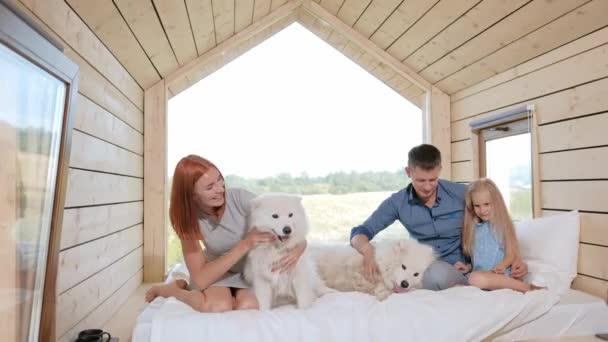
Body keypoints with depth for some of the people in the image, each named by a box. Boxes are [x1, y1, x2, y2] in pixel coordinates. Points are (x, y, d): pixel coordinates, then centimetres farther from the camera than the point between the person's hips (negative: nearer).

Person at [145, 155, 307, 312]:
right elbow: (200, 279, -26)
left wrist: (297, 250, -41)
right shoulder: (189, 219, -19)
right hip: (216, 271, 0)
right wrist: (244, 245, -35)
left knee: (248, 307, -30)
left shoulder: (240, 198, -23)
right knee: (219, 307, -31)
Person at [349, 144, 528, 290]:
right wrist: (367, 250, -29)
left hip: (463, 266, -1)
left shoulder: (461, 193, -6)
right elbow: (359, 233, -6)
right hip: (425, 267, 1)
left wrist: (515, 257, -7)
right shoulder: (397, 202, -5)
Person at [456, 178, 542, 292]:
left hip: (499, 275, -5)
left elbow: (511, 254, -1)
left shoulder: (502, 225, 2)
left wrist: (502, 265, -20)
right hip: (478, 273, 5)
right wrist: (468, 266, 6)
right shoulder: (473, 227, 16)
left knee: (477, 278, -38)